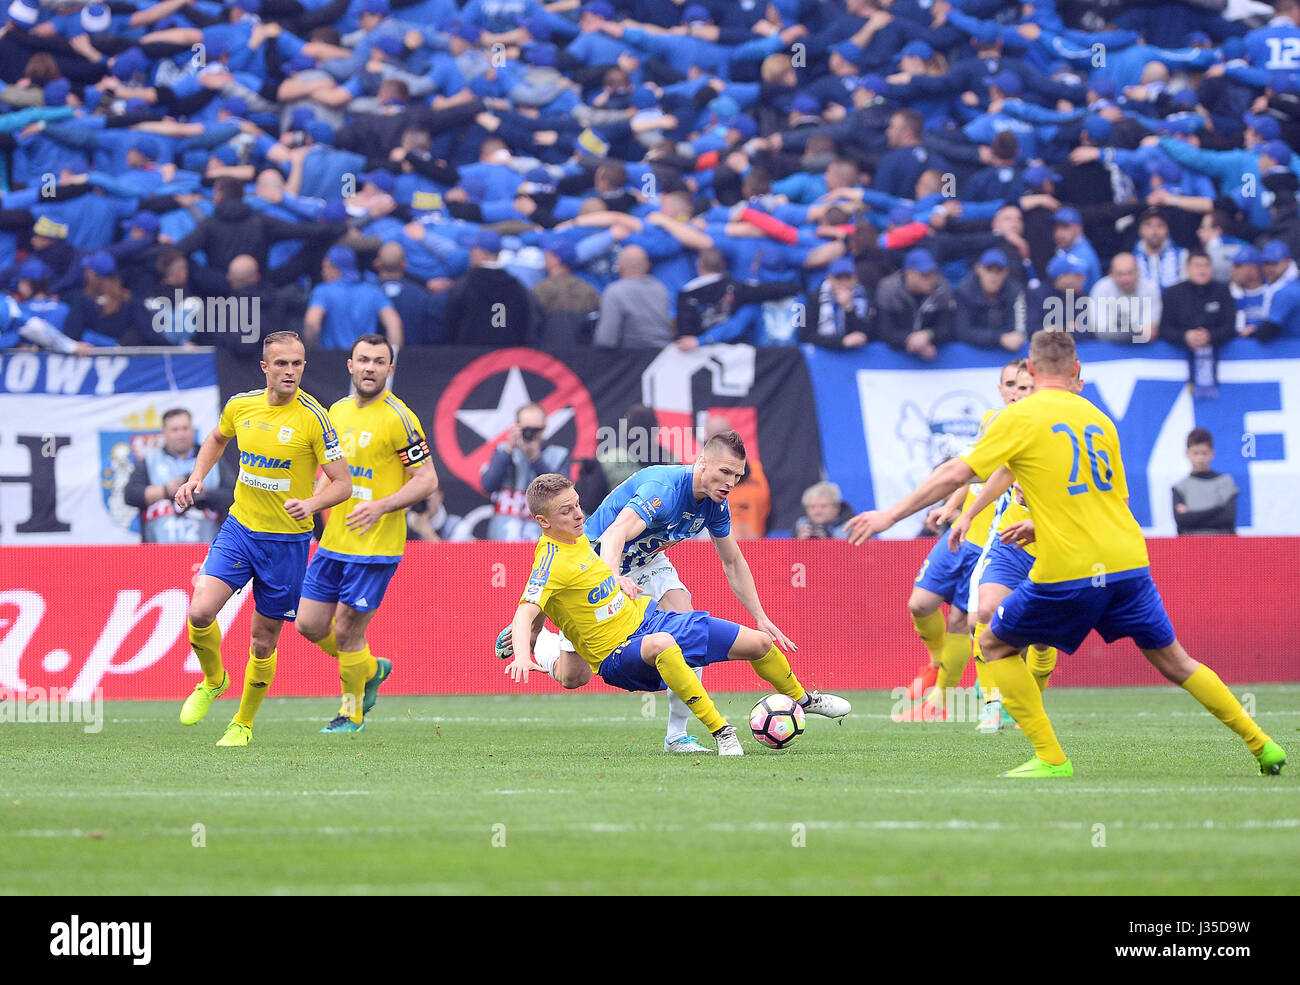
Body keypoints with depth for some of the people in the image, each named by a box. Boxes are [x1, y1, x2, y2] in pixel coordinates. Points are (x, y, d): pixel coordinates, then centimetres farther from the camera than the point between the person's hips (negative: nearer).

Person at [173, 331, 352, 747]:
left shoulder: (313, 417, -14)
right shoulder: (241, 405, -2)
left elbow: (342, 483, -11)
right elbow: (218, 438, 22)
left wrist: (311, 504, -30)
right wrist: (196, 477, 7)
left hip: (288, 539, -2)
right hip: (239, 529, 3)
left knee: (264, 639, 6)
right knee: (201, 611, -17)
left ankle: (244, 723, 27)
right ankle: (213, 679, 14)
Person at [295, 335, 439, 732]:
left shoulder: (398, 419, -12)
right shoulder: (337, 411, 10)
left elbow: (426, 480, -12)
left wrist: (381, 506, -23)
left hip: (375, 547, -7)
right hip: (333, 543, 7)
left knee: (347, 631, -3)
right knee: (310, 625, 7)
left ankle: (352, 713, 18)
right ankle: (373, 669, 31)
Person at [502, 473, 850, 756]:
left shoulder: (577, 538, 4)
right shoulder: (551, 562, -22)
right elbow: (527, 611, -36)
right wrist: (523, 654, -53)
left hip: (647, 616, 9)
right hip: (619, 654, -9)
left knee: (758, 642, 7)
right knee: (661, 644, -46)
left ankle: (802, 699, 38)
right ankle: (720, 732, -40)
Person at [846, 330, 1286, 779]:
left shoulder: (1020, 417, -2)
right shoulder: (1098, 419, 15)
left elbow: (957, 473, -6)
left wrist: (891, 514, -1)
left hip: (1068, 573, -5)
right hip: (1128, 561, 5)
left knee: (995, 645, 13)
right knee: (1173, 660, 17)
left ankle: (1050, 758, 4)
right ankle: (1261, 744, 15)